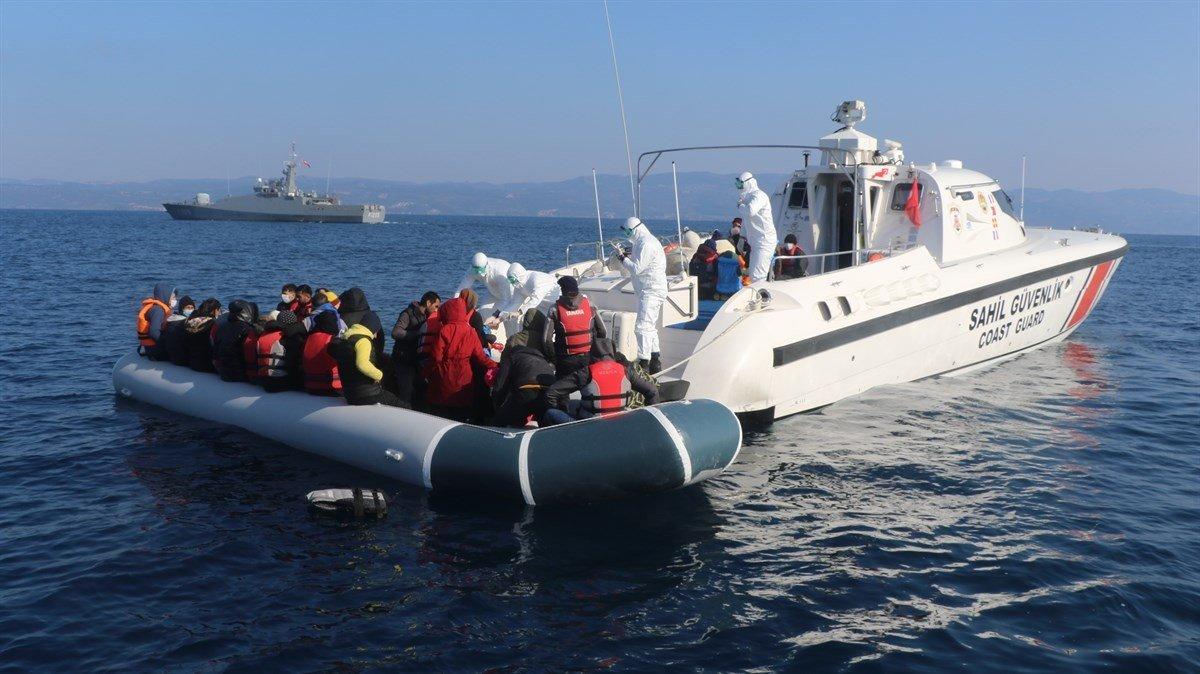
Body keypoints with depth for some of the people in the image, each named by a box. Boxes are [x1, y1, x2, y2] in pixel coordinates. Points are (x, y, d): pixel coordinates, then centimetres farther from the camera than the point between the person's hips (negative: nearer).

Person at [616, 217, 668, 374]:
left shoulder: (646, 244, -20)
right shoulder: (648, 241, 13)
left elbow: (637, 269, -22)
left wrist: (624, 259, -8)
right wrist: (631, 255, 9)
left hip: (651, 292, -11)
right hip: (652, 291, 11)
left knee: (642, 327, -14)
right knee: (650, 326, 18)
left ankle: (644, 363, -16)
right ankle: (655, 360, 27)